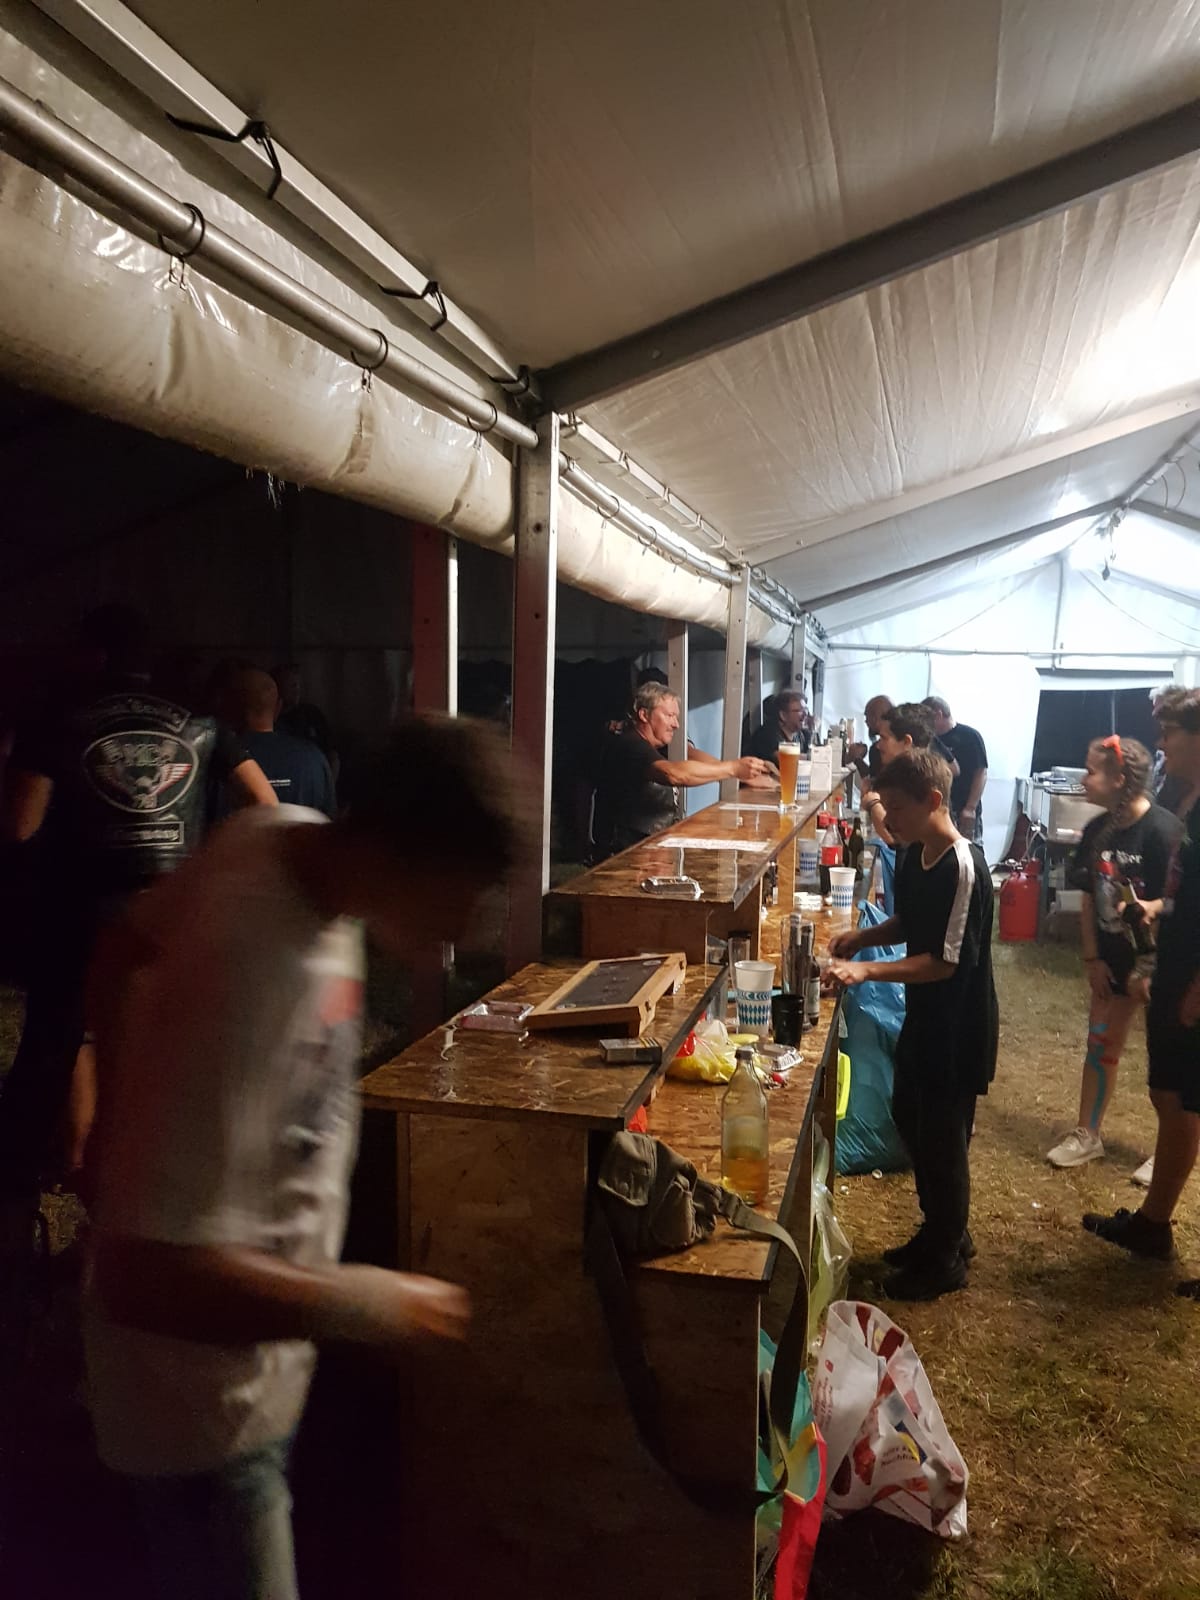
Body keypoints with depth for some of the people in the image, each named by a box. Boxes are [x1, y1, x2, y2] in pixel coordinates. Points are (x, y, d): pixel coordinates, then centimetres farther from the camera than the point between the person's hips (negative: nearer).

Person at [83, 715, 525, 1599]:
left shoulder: (286, 833, -13)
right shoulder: (242, 987, -38)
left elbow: (129, 947, 4)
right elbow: (147, 1278, -34)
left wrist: (138, 1129, 7)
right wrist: (377, 1306, -24)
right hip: (208, 1396, -8)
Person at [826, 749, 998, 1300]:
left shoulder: (963, 868, -26)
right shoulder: (916, 856, 1)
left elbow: (945, 961, -25)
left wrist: (866, 970, -30)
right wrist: (862, 936, -3)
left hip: (958, 1026, -9)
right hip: (924, 1017, 9)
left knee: (942, 1138, 5)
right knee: (910, 1119, 20)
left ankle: (946, 1260, 25)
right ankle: (939, 1233, 39)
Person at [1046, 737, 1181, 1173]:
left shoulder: (1163, 829, -22)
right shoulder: (1097, 830, -1)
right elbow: (1090, 898, 4)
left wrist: (1148, 909, -35)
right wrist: (1092, 958, 3)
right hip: (1114, 957, 7)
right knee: (1100, 1042, 13)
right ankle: (1087, 1135, 28)